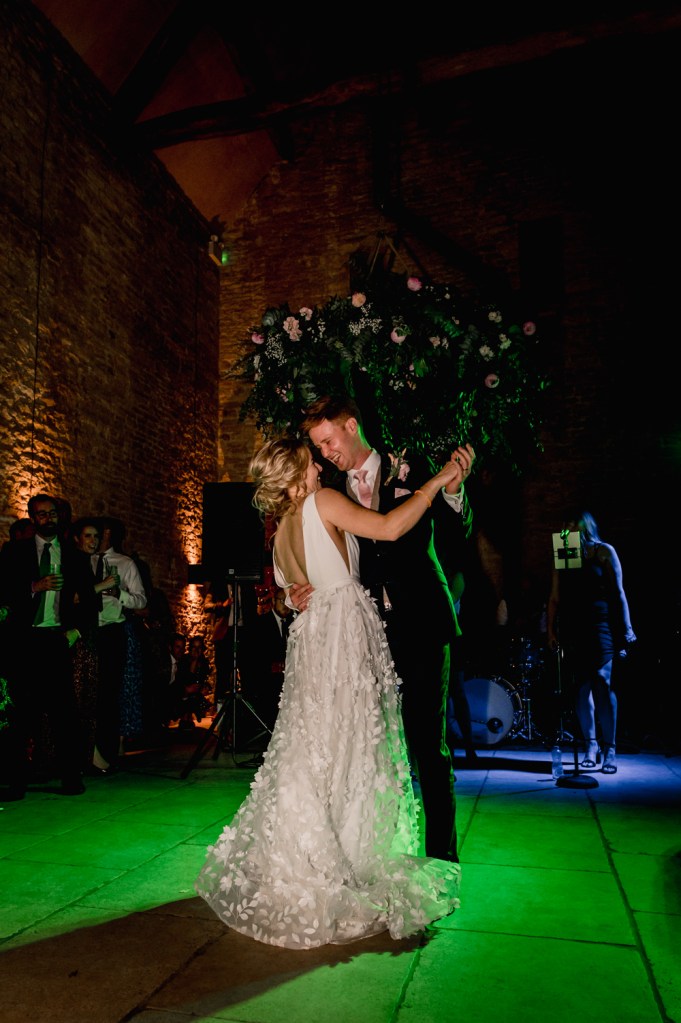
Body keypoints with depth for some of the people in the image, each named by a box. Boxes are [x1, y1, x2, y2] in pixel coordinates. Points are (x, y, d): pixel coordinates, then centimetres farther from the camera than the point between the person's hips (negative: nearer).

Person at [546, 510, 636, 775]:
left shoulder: (604, 551, 5)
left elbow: (617, 592, 2)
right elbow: (555, 598, 12)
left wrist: (625, 630, -3)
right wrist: (551, 630, 5)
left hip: (599, 626, -3)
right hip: (571, 628, 3)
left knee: (602, 682, -10)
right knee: (581, 686, 3)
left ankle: (610, 749, -4)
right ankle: (591, 745, 10)